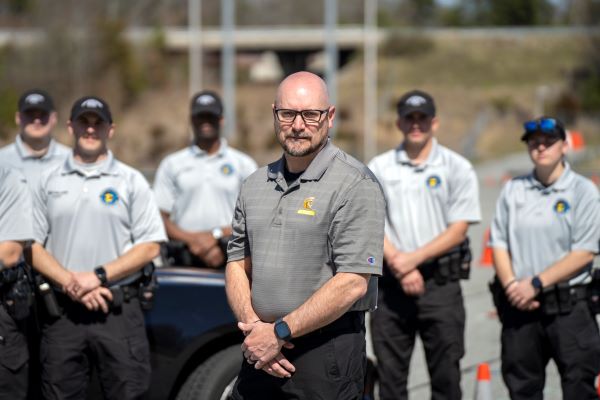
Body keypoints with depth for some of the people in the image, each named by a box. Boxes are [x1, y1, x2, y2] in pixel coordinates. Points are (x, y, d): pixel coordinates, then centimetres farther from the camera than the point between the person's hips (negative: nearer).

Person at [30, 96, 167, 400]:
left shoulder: (131, 181, 7)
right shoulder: (48, 182, 12)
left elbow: (150, 246, 0)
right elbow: (32, 245, 5)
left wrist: (99, 276, -11)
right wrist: (71, 283, -10)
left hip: (118, 309, -2)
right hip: (62, 313, 2)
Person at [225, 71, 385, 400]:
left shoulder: (355, 185, -9)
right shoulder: (255, 185, 13)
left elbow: (352, 284, -16)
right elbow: (237, 264, 13)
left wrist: (279, 332, -16)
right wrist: (251, 326, -6)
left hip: (325, 351, -6)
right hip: (260, 351, 6)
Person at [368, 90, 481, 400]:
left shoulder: (457, 168, 3)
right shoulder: (379, 168, 8)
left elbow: (458, 229, -4)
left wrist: (414, 258, -14)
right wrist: (400, 265, -12)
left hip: (441, 282, -2)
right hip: (390, 282, 2)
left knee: (446, 373, -1)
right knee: (390, 374, 4)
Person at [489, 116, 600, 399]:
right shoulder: (513, 190, 11)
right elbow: (499, 243, 8)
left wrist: (536, 283, -13)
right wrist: (511, 285, -9)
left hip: (568, 306, -4)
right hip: (518, 305, 4)